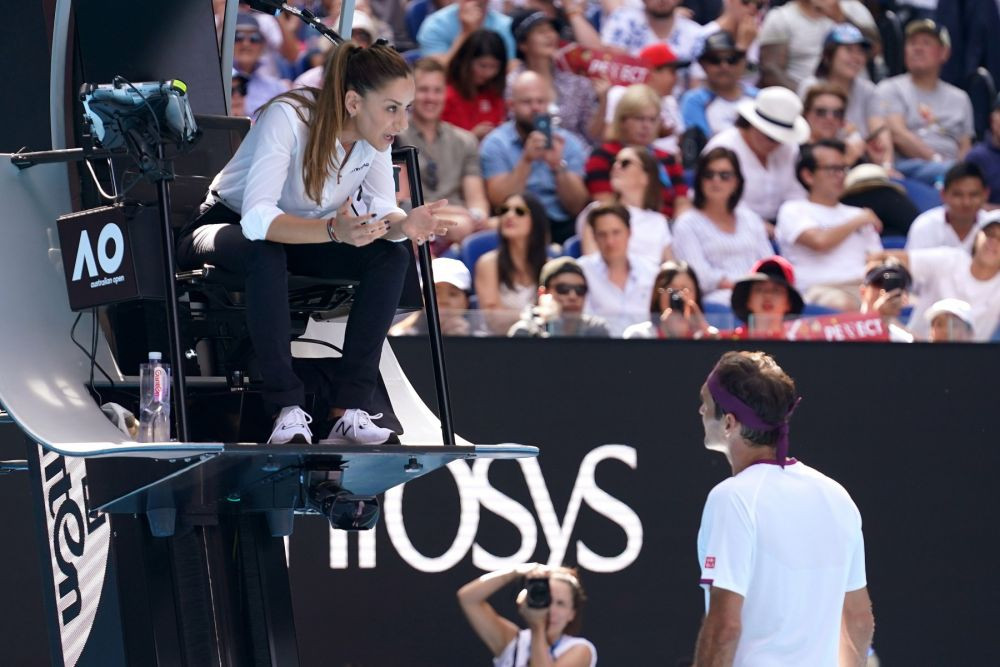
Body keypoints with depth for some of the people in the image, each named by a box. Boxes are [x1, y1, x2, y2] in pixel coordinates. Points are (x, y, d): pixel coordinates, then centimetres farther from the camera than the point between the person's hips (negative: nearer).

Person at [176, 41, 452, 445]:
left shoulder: (374, 137, -13)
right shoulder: (288, 118, -32)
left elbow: (381, 214, -16)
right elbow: (257, 219, -42)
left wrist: (403, 225, -40)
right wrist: (333, 230, -56)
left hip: (300, 236, 6)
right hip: (229, 226, -6)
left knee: (392, 256, -20)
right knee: (266, 254, -40)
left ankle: (350, 409, -24)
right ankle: (288, 409, -34)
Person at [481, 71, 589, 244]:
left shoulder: (568, 143, 10)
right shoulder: (495, 144, 4)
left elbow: (576, 208, 1)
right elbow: (500, 203, -9)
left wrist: (558, 166, -14)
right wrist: (526, 160, -19)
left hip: (561, 226, 2)